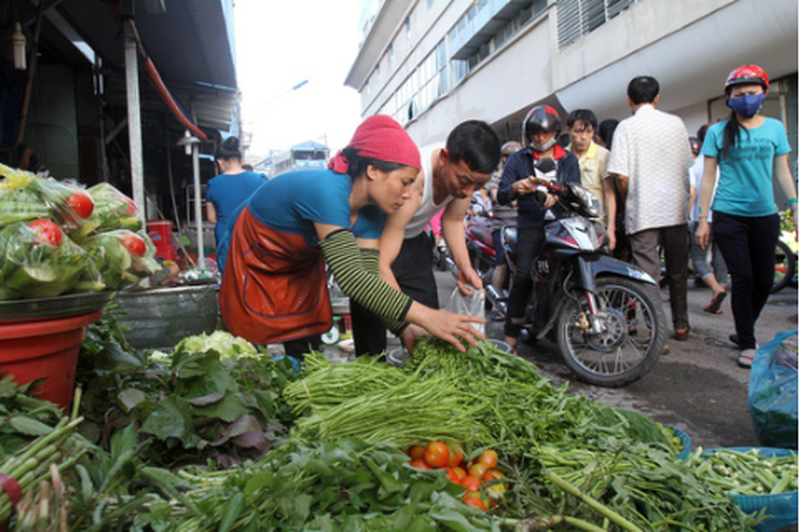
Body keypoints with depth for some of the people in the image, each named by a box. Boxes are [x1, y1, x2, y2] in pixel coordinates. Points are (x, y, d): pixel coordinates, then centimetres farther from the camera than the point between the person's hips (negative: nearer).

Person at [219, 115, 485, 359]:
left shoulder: (370, 212, -14)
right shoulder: (327, 191, -39)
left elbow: (368, 277, -20)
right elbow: (351, 278, -45)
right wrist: (426, 318, -48)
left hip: (300, 264, 7)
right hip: (254, 262, -6)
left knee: (306, 346, 5)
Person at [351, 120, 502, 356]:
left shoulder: (467, 171, -18)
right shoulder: (412, 181, -38)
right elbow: (380, 264, -38)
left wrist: (465, 267, -14)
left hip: (414, 239, 6)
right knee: (371, 348, -11)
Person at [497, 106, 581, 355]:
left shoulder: (568, 160, 19)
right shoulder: (518, 159, 16)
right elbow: (501, 196, 7)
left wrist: (555, 197, -16)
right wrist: (515, 188, -16)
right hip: (531, 225, -2)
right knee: (524, 275, -21)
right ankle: (511, 339, -18)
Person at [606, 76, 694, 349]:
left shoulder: (626, 127, -5)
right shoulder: (676, 123, 7)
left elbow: (621, 175, -13)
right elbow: (687, 165, 11)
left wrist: (627, 202, 4)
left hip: (643, 211, -4)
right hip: (676, 208, 4)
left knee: (648, 274, -2)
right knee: (677, 270, 16)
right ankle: (681, 325, 30)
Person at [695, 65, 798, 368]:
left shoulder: (775, 128, 8)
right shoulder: (718, 132, 0)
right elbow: (708, 177, 1)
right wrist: (703, 219, -2)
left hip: (765, 216, 3)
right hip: (729, 216, -3)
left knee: (765, 280, 7)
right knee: (743, 280, -5)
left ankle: (742, 332, 28)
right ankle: (747, 344, 8)